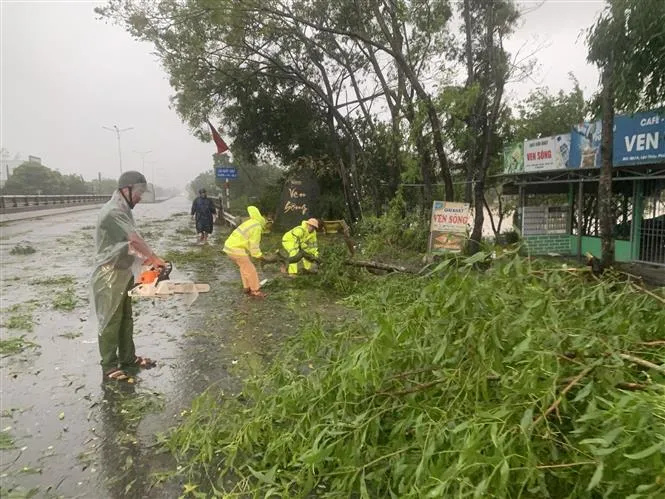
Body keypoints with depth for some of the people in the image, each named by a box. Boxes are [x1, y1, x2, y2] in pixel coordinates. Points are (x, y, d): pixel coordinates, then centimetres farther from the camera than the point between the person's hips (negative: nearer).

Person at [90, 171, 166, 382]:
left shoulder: (123, 211, 11)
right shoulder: (113, 212, -21)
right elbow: (135, 240, -24)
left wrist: (143, 259, -3)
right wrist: (155, 258, -15)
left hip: (123, 274, 10)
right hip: (110, 276, -10)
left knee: (126, 319, 17)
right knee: (111, 321, 0)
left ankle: (128, 358, 29)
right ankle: (109, 367, 11)